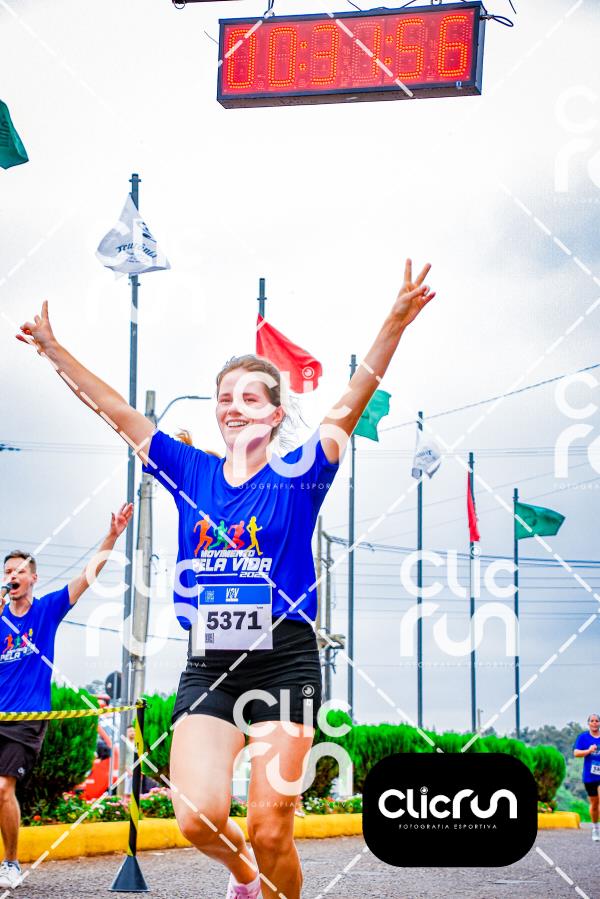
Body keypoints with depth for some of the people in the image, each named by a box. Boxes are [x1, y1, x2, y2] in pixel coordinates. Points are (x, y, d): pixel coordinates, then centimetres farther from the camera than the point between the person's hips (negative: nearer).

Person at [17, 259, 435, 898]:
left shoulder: (298, 475, 0)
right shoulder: (190, 472, 9)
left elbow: (353, 402, -11)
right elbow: (117, 413, 13)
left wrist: (396, 321, -23)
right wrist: (51, 348, 15)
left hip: (284, 664, -3)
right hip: (207, 667, 3)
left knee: (270, 830, -6)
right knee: (199, 819, -8)